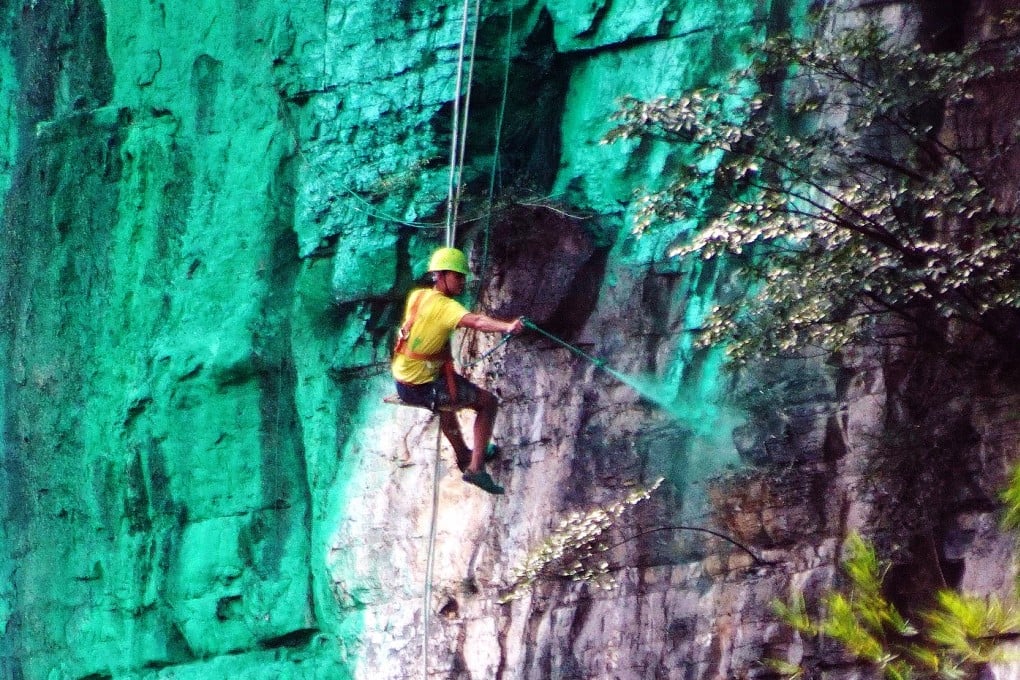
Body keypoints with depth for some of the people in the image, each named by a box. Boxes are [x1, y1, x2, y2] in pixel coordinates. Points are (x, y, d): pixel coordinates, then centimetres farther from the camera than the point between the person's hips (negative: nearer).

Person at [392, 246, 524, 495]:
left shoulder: (417, 296, 2)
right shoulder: (445, 306, -21)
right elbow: (476, 321, -42)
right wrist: (507, 327, -57)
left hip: (401, 381, 8)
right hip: (424, 387, -8)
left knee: (448, 398, 38)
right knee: (488, 402, 4)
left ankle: (464, 456, 52)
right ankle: (476, 467, -3)